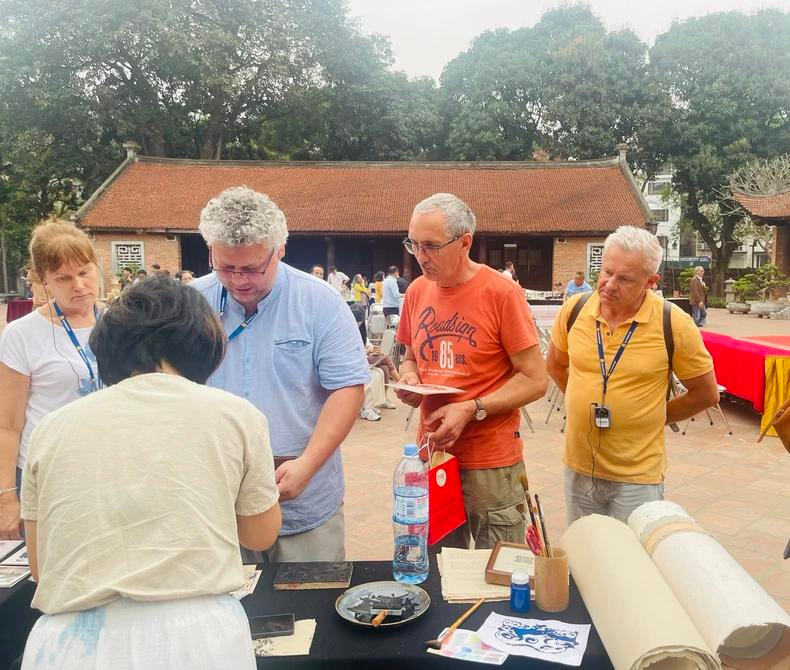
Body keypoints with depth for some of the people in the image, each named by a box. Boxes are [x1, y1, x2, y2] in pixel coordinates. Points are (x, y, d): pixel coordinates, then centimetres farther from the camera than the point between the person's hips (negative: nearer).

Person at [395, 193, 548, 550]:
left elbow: (535, 380, -12)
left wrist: (472, 409, -21)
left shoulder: (501, 292, -13)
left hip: (491, 463, -5)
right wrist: (409, 378, -5)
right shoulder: (417, 291, 3)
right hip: (432, 455, 5)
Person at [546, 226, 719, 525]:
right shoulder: (574, 309, -6)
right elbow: (556, 365, 13)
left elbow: (706, 394, -2)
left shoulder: (674, 325, -14)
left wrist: (653, 417, 1)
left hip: (637, 477, -3)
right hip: (578, 468, 4)